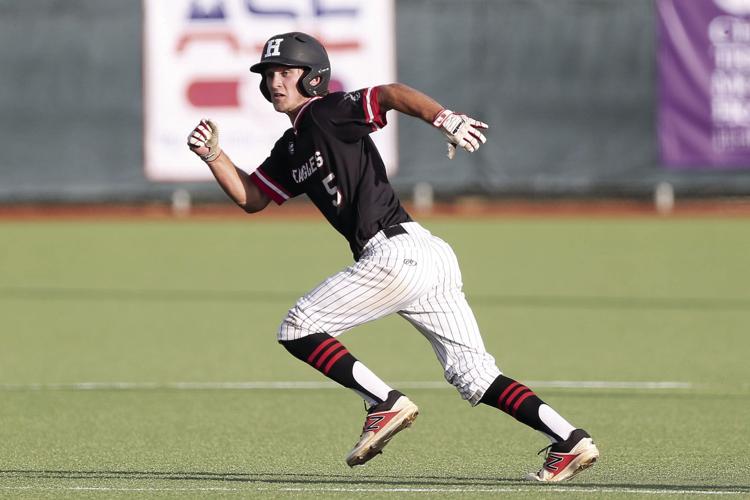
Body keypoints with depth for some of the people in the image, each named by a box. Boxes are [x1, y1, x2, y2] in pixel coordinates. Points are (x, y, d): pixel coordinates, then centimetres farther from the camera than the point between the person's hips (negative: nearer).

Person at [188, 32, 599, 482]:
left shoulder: (327, 113, -2)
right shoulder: (292, 149, 24)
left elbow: (392, 94, -16)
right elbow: (251, 198, 29)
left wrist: (446, 120, -32)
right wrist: (214, 155, 14)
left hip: (398, 251, -9)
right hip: (430, 258, 9)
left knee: (298, 328, -1)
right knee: (474, 376, 6)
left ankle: (386, 403, -9)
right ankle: (570, 441, -4)